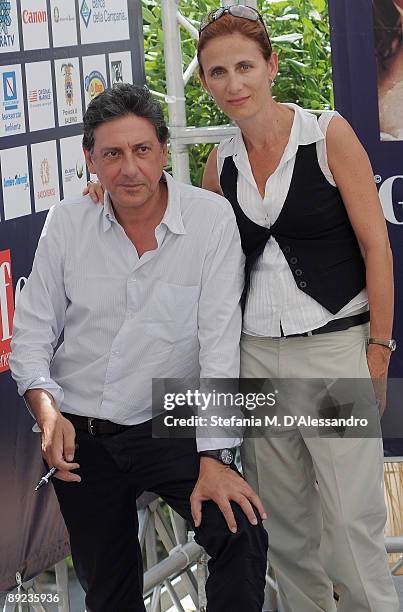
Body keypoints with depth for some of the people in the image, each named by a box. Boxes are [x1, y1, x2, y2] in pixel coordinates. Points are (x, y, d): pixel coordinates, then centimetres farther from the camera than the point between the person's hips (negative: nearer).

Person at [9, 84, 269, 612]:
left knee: (242, 534, -25)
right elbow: (32, 331, 2)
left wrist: (213, 458, -21)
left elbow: (220, 343, -15)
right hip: (79, 437, 3)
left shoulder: (212, 218, -11)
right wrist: (47, 410, -16)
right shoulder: (67, 223, -3)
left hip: (170, 428, -3)